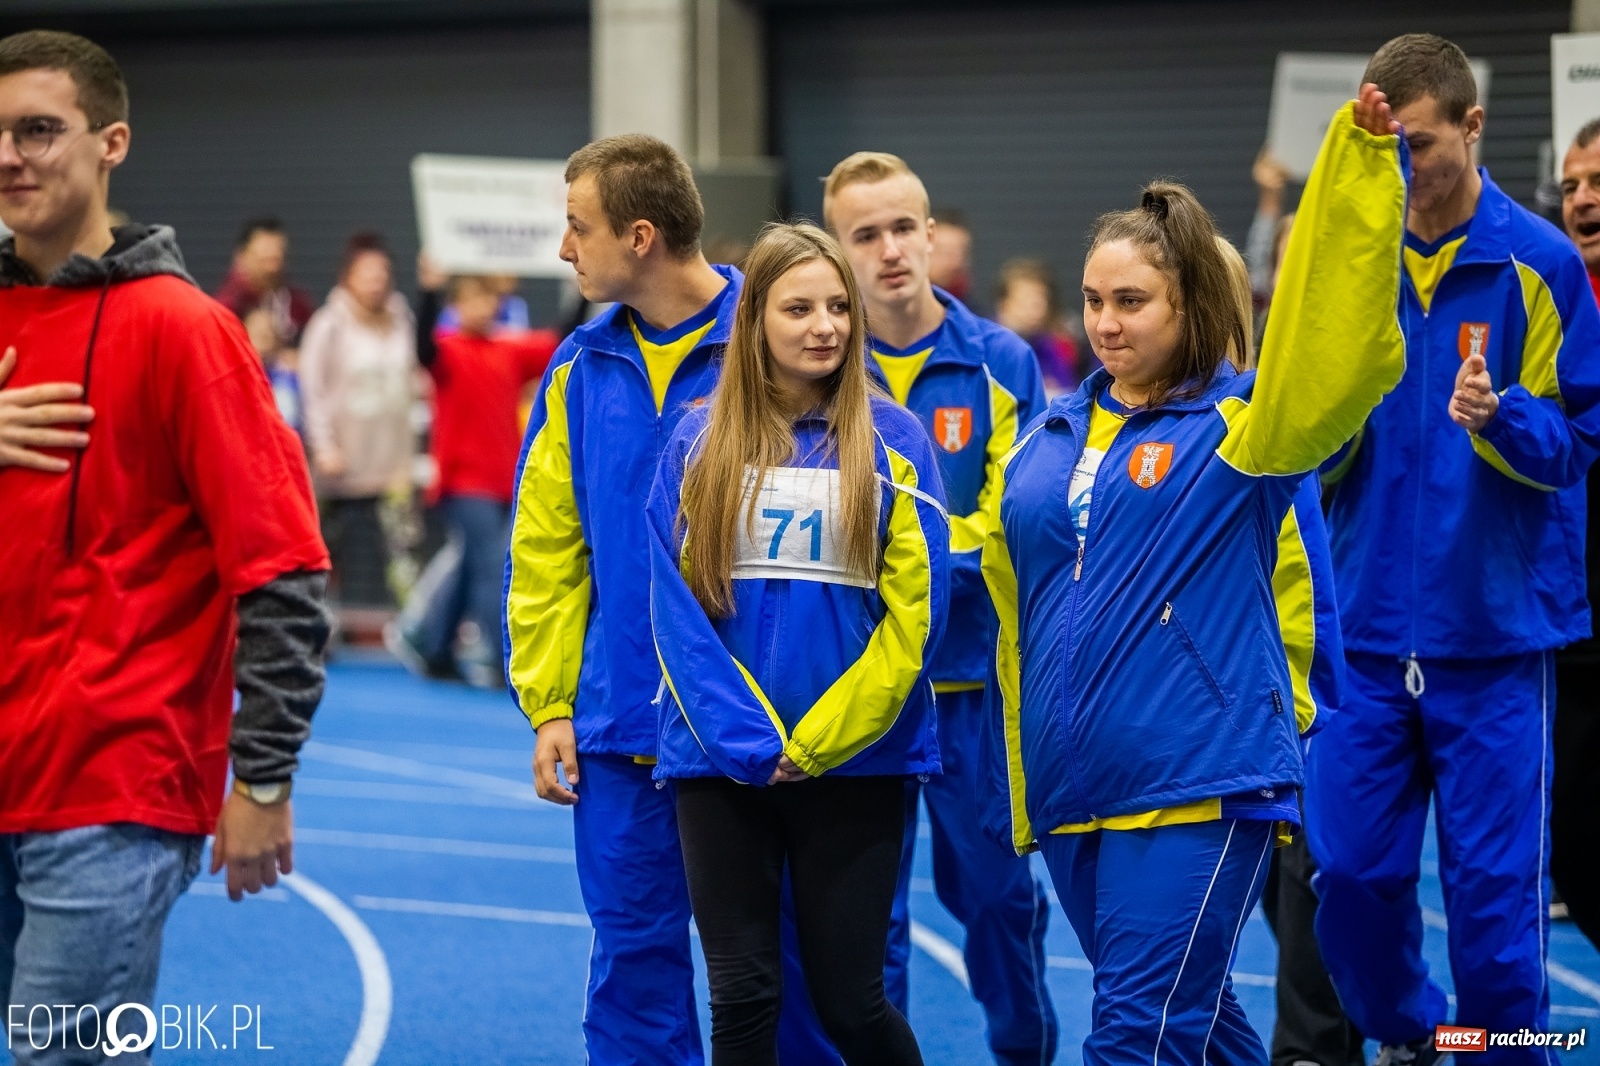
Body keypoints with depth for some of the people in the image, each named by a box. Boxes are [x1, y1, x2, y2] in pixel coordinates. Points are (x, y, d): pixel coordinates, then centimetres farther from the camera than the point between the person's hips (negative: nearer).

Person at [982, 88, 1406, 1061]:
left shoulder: (1240, 426, -4)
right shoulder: (1050, 442, 13)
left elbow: (1334, 328, -21)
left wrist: (1361, 156, -28)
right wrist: (1024, 786, 19)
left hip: (1200, 786, -6)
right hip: (1071, 792, 6)